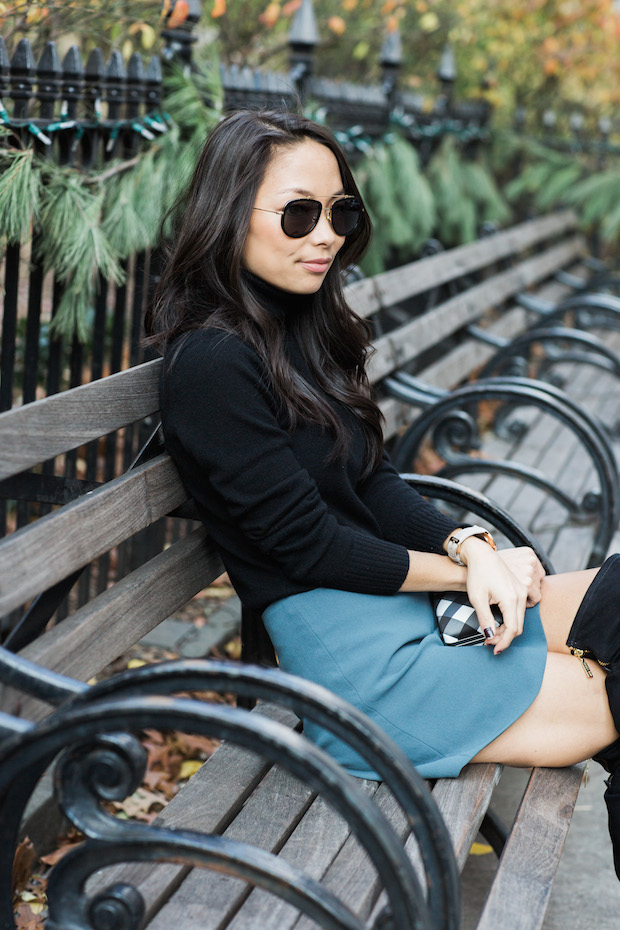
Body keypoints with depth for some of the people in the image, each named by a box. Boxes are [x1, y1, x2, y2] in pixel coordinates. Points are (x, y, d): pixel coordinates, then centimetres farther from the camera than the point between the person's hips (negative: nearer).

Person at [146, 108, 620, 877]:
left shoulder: (302, 324, 10)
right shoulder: (213, 364, -17)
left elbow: (375, 483, 9)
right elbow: (311, 547, -16)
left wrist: (471, 547, -8)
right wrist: (468, 567, -8)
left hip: (413, 601, 9)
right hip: (345, 648, -8)